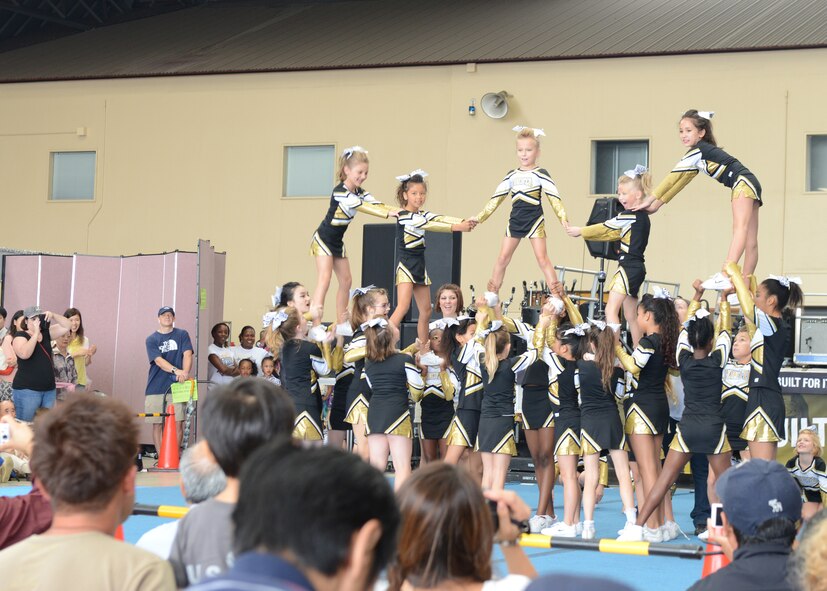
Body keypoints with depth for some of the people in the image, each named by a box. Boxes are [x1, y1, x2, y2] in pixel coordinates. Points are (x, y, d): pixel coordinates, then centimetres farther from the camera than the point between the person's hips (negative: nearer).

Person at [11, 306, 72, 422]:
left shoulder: (46, 333, 11)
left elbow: (66, 326, 8)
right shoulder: (20, 335, -5)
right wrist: (36, 333, -17)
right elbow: (24, 354, -23)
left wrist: (53, 316, -7)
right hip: (27, 390, -6)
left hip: (49, 390, 6)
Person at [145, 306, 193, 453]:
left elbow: (187, 354, -4)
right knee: (157, 424, 2)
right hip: (156, 387, 0)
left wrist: (185, 373, -24)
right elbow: (158, 360, -9)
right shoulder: (151, 339, 5)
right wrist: (176, 371, -26)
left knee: (177, 423, -5)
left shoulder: (182, 335, 8)